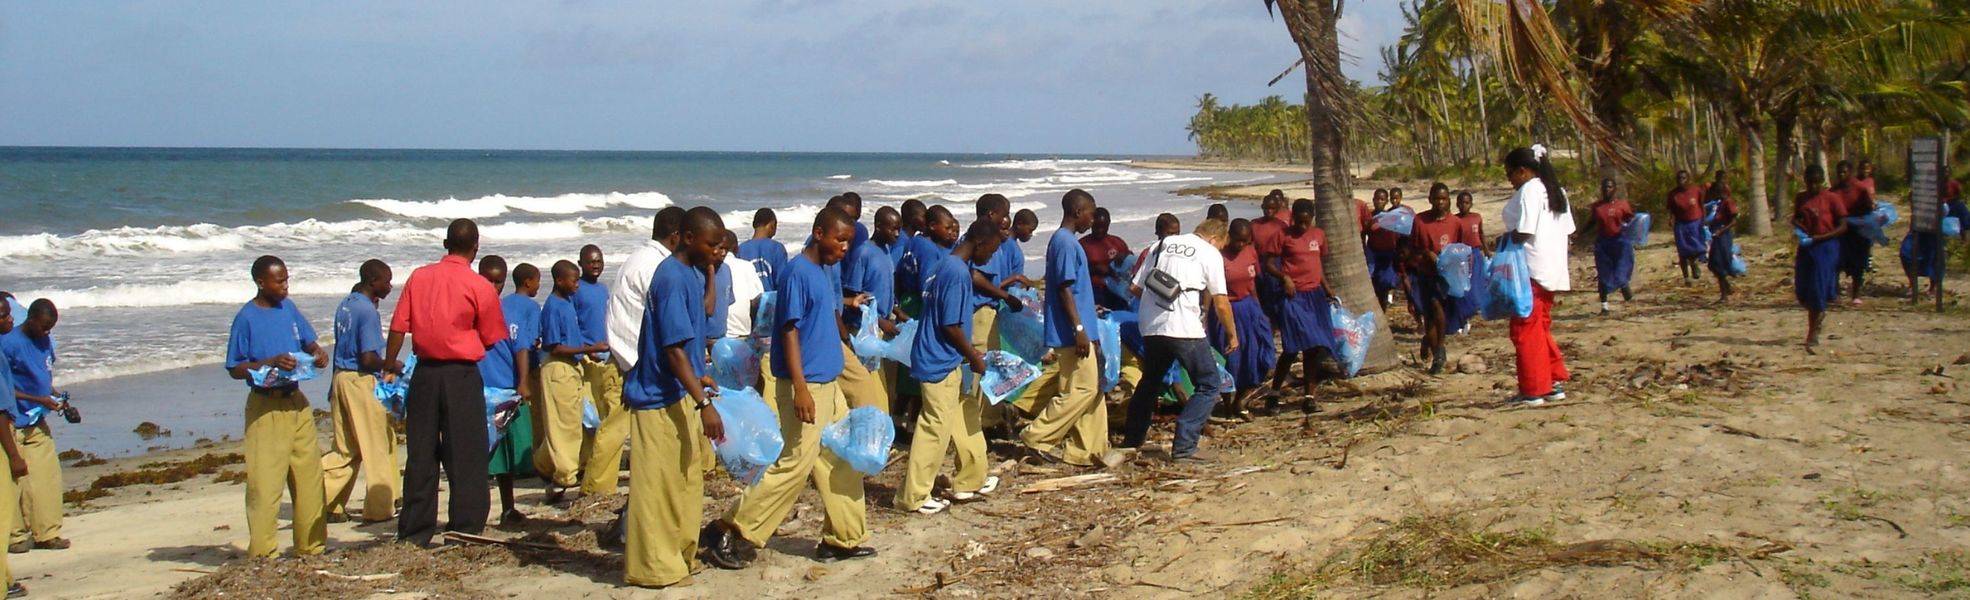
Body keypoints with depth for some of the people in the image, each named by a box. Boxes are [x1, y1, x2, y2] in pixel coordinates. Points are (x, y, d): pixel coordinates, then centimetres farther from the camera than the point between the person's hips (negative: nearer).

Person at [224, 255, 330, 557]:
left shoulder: (288, 308, 8)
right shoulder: (246, 318, -9)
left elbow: (307, 341, 19)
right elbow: (235, 369, -8)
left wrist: (317, 352, -3)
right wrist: (270, 363, -22)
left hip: (296, 402, 7)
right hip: (265, 407, -7)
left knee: (309, 475, 10)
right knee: (264, 481, -7)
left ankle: (311, 546, 19)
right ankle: (262, 552, -1)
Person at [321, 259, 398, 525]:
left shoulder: (345, 305, 10)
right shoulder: (368, 311, -16)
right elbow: (368, 359, -20)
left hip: (341, 379, 8)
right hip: (362, 381, -8)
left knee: (345, 447, 13)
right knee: (378, 445, 3)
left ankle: (328, 503, 7)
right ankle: (380, 507, 8)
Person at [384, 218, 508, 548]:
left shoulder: (418, 277, 3)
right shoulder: (480, 287, -6)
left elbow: (398, 327, 2)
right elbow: (493, 340, -1)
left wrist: (391, 366, 12)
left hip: (425, 373, 4)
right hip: (462, 374, -3)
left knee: (421, 453, 10)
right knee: (466, 456, 3)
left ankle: (415, 531, 14)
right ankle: (466, 530, 2)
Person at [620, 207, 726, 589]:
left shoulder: (692, 274, 9)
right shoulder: (672, 279, -19)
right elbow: (674, 349, -24)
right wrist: (704, 403, -26)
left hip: (682, 395, 10)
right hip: (661, 399, -10)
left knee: (687, 479, 17)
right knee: (659, 483, -2)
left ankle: (681, 554, 29)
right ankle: (653, 567, 6)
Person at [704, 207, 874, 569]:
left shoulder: (824, 274, 14)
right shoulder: (797, 273, -13)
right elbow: (789, 331, -18)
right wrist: (800, 389, -23)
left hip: (829, 385, 10)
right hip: (806, 386, -10)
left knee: (842, 462, 11)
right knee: (795, 465, -8)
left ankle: (843, 539, 19)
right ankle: (731, 534, -1)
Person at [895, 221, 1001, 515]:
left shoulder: (944, 266, 12)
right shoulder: (958, 273, -19)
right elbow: (951, 326, -21)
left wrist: (969, 350, 20)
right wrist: (973, 357, -8)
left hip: (948, 361, 10)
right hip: (941, 363, -10)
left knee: (967, 414, 19)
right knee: (935, 428, -3)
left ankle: (970, 482, 29)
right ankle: (914, 497, 3)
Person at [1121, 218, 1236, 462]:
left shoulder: (1162, 245, 18)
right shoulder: (1210, 253, 3)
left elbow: (1136, 286, 18)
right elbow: (1220, 302, -1)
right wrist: (1232, 334, 11)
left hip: (1150, 326, 6)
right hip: (1184, 330, -6)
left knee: (1150, 382, 25)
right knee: (1209, 385, 4)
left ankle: (1132, 440, 34)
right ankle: (1184, 447, -6)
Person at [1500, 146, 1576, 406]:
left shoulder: (1528, 191, -13)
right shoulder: (1555, 190, 16)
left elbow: (1524, 231, -21)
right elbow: (1567, 229, 16)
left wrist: (1505, 239, -4)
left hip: (1531, 269, -10)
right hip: (1553, 268, 10)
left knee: (1525, 330, -4)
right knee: (1541, 328, 18)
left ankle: (1533, 391, -2)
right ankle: (1554, 383, 19)